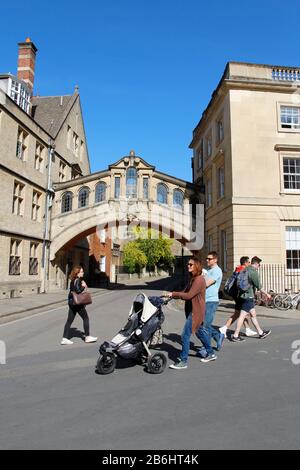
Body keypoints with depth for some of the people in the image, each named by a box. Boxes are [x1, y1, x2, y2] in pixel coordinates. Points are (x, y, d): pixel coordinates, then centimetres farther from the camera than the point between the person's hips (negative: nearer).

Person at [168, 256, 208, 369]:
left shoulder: (199, 279, -17)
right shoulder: (192, 279, 14)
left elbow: (189, 295, -24)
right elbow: (185, 292, 9)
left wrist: (173, 294, -18)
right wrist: (172, 295, -6)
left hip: (195, 312, -10)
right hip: (191, 310, 10)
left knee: (185, 336, -8)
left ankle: (183, 361, 0)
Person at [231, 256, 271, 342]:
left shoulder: (245, 270, 12)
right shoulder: (254, 272, -14)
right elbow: (259, 286, -13)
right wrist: (266, 294, -2)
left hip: (242, 295, 9)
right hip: (248, 297, -9)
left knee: (253, 314, 17)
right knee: (242, 316, -5)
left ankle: (261, 332, 27)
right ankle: (235, 336, -1)